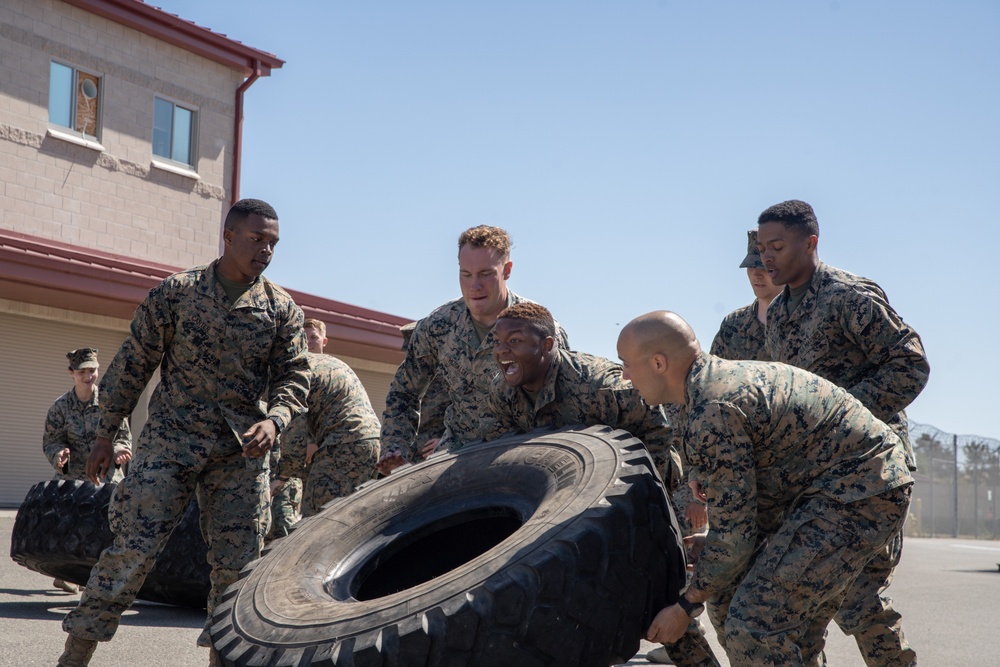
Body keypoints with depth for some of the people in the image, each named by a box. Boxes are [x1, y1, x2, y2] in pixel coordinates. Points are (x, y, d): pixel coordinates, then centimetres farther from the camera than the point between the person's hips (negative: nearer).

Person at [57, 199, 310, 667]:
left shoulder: (281, 307, 4)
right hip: (170, 440, -2)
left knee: (237, 563, 3)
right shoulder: (177, 291, -1)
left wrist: (274, 419, -15)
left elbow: (294, 375, 6)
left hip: (242, 452, 2)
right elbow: (133, 363, 4)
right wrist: (105, 433, 5)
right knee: (132, 548, -7)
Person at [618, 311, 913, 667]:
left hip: (856, 495, -11)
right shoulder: (726, 375, 11)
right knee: (790, 629, 18)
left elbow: (734, 530, -16)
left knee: (754, 626, -14)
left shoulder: (709, 415, -20)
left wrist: (686, 608, -4)